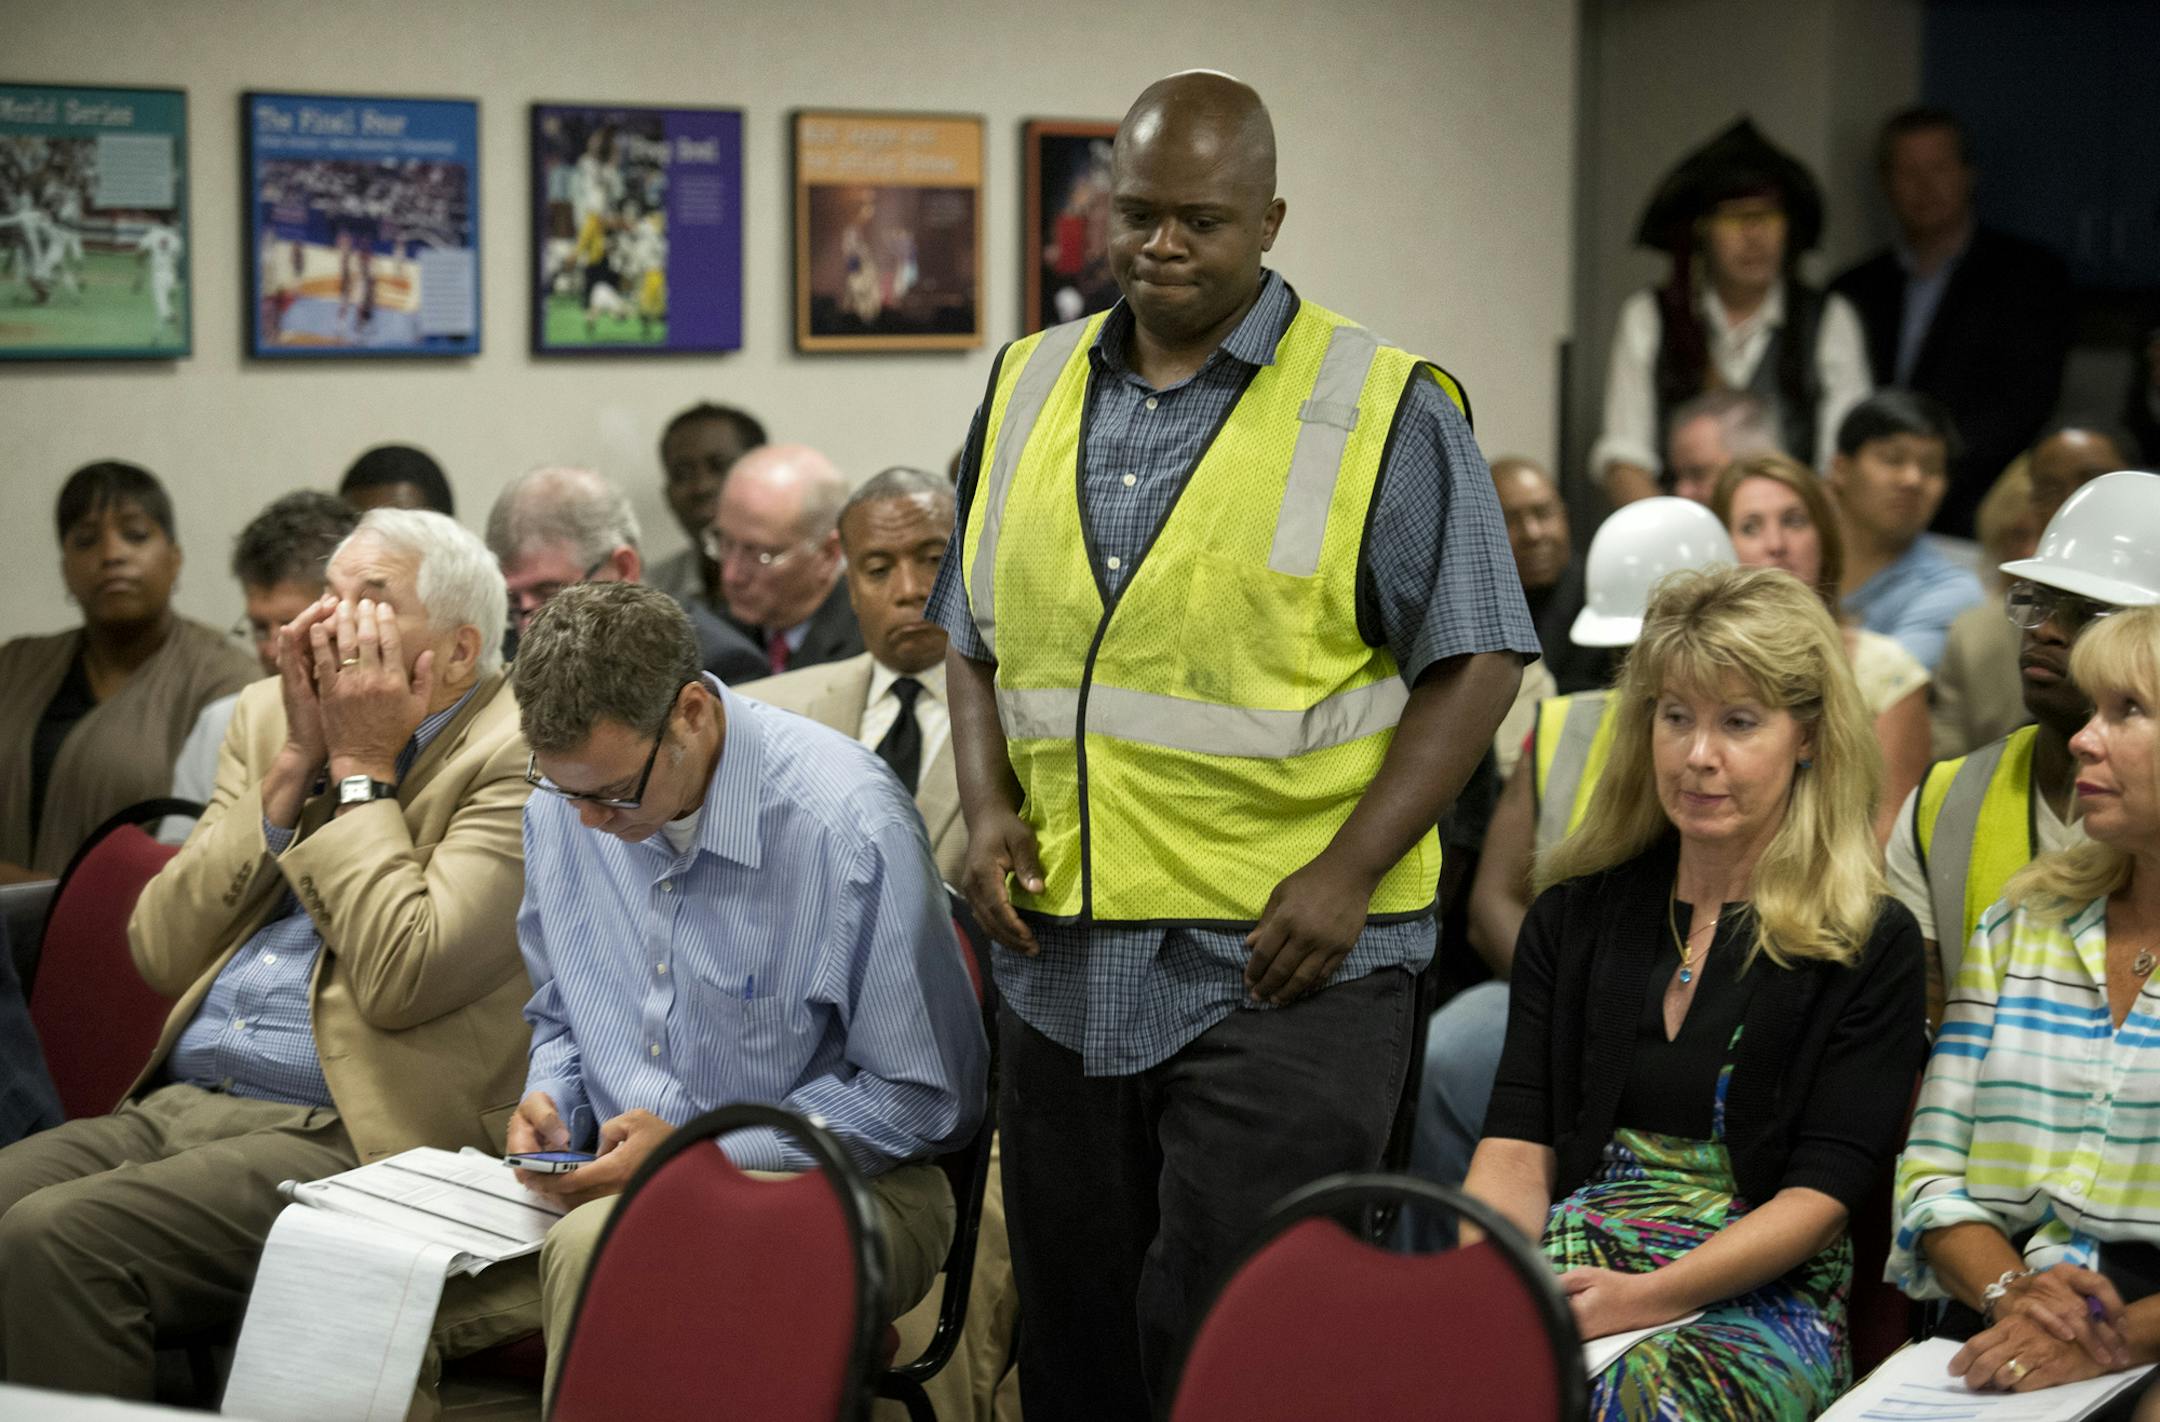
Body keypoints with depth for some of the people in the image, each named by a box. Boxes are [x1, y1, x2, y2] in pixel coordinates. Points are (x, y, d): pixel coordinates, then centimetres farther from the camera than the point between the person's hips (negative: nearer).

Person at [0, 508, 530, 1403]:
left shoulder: (522, 759, -3)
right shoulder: (268, 716, 17)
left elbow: (402, 978, -17)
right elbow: (161, 952, 8)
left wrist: (362, 766, -6)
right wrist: (297, 763, 1)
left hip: (346, 1141, -7)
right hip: (175, 1107, 7)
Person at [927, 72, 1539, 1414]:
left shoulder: (1386, 408, -4)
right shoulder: (1030, 387, 11)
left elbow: (1477, 662, -6)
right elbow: (977, 636, 19)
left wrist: (1347, 873, -15)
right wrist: (990, 808, 1)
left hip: (1280, 963, -5)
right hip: (1062, 960, 5)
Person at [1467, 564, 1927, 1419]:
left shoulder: (1871, 945, 3)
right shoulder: (1574, 915, 15)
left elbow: (1824, 1194, -5)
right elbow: (1518, 1146, 7)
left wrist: (1652, 1296, -20)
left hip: (1766, 1294, -2)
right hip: (1569, 1263, 3)